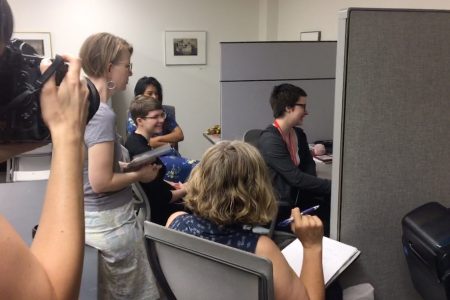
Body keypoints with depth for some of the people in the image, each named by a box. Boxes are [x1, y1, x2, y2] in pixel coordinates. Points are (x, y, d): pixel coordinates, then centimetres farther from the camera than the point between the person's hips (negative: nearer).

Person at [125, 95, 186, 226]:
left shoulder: (132, 140, 1)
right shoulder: (142, 152, -28)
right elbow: (163, 198, -22)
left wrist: (169, 184, 7)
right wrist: (184, 191, -6)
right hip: (153, 213, -9)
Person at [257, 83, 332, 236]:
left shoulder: (299, 134, 8)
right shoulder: (269, 140, -19)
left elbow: (309, 165, 16)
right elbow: (296, 177, -22)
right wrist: (332, 186, -20)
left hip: (299, 198, 8)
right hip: (279, 207, -8)